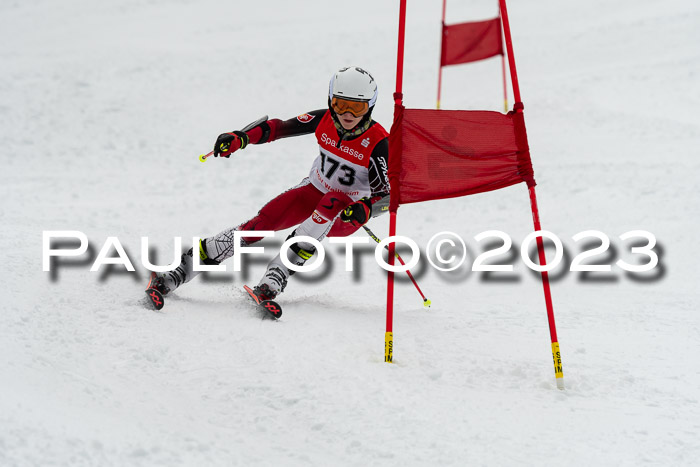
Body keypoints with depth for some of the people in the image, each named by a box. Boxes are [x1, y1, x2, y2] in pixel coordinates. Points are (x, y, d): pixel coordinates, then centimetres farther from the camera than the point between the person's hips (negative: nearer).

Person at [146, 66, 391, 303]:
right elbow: (279, 127, -3)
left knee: (331, 203, -38)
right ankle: (180, 272, -18)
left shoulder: (377, 142, -23)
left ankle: (277, 275, -41)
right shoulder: (324, 120, -12)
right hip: (313, 190, 3)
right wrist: (240, 138, -19)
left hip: (345, 214, -3)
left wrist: (366, 209, -42)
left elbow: (386, 194, -21)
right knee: (262, 222, -18)